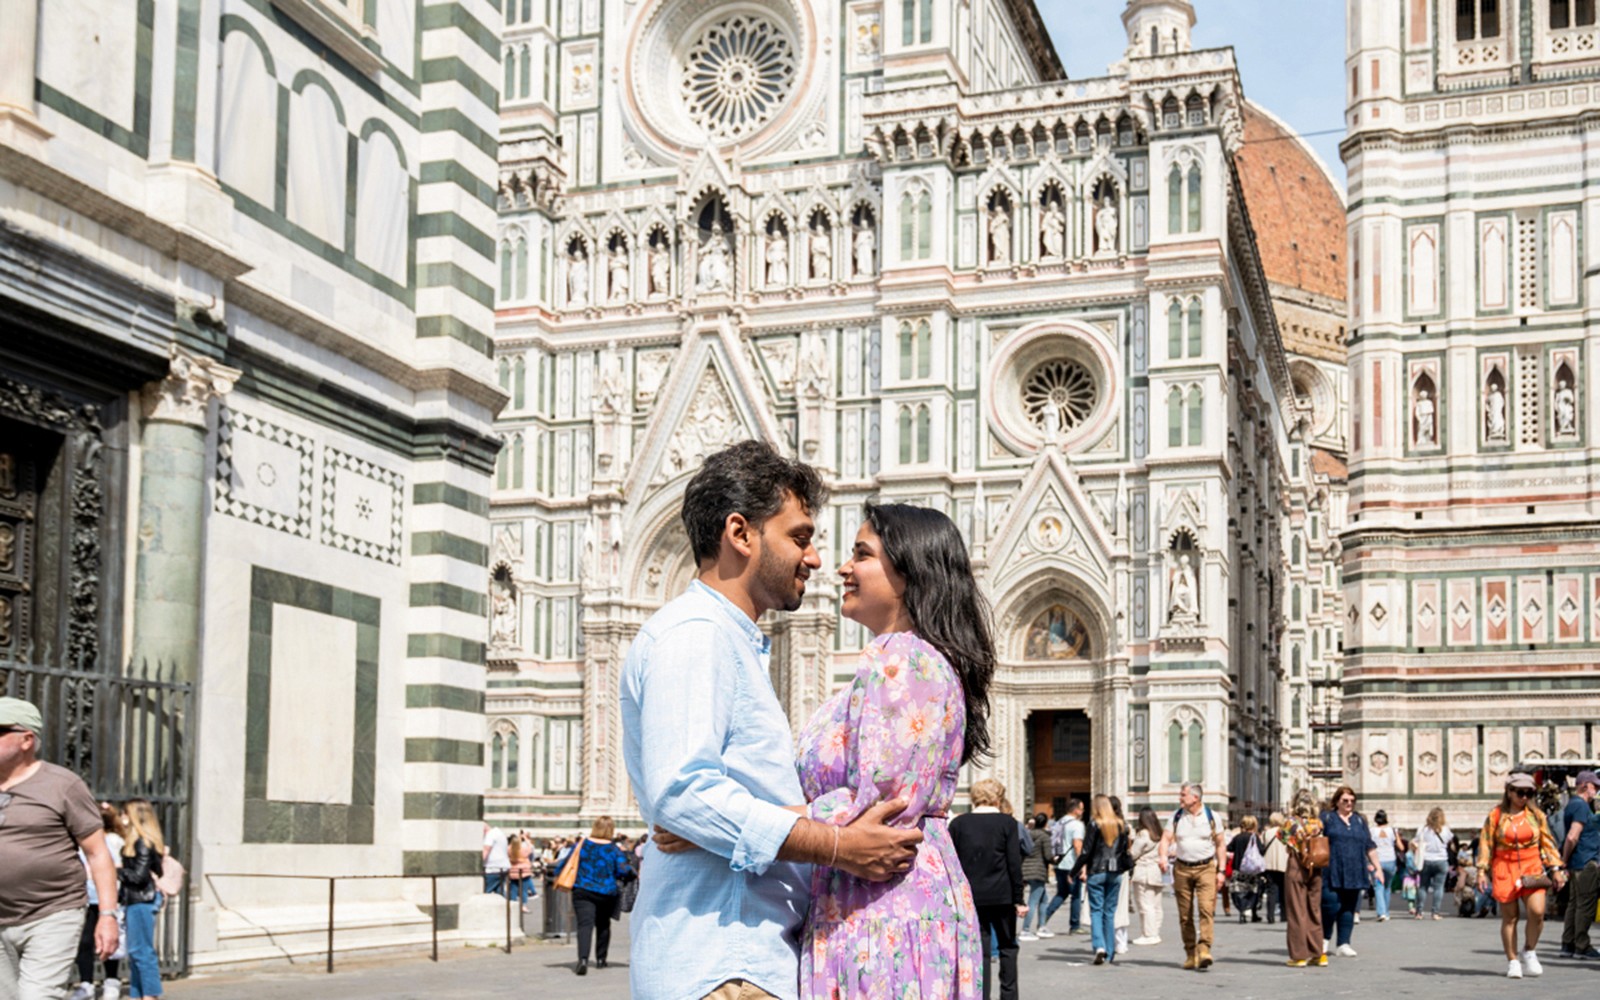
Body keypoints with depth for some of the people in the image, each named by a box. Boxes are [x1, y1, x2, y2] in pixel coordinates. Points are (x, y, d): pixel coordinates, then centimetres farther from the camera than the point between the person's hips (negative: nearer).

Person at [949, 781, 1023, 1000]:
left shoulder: (958, 823, 2)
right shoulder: (1007, 823, -3)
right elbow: (1014, 864, -5)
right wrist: (1018, 899, -1)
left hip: (971, 896, 1)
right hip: (1002, 895, -1)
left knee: (980, 949, 5)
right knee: (1007, 945, 12)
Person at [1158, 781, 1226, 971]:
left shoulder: (1211, 816, 1)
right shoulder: (1177, 816, 7)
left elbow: (1220, 844, 6)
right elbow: (1166, 838, 1)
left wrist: (1220, 871, 1)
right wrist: (1163, 856, -20)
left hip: (1206, 868, -3)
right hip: (1182, 868, 3)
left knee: (1206, 908, -18)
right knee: (1185, 915, 5)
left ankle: (1204, 950, -23)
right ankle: (1190, 953, 14)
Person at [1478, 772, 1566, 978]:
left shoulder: (1536, 815, 8)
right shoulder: (1496, 815, 2)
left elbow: (1547, 842, 11)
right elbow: (1485, 843, 1)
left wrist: (1556, 869, 4)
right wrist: (1482, 870, -6)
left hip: (1532, 869, 1)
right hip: (1504, 869, -1)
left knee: (1537, 912, -15)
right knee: (1510, 917, 2)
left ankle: (1529, 952, 9)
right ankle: (1512, 961, 14)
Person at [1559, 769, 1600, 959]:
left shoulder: (1574, 804, 18)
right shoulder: (1581, 806, -15)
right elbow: (1572, 837, -22)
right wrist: (1565, 861, -13)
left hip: (1578, 864, 10)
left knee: (1575, 904, 12)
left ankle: (1568, 945, 14)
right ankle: (1581, 947, 0)